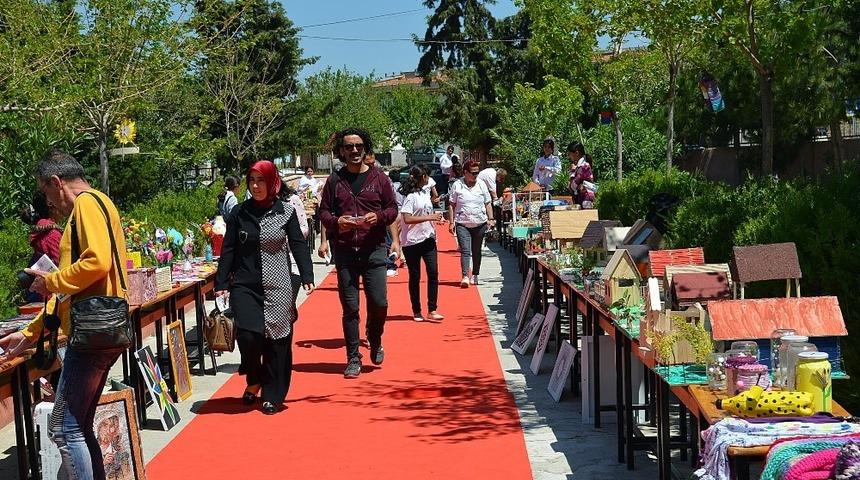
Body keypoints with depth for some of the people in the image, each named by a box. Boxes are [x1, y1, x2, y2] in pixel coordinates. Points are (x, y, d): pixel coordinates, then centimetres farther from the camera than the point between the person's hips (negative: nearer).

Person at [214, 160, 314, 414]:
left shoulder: (285, 211, 2)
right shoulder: (239, 213, 4)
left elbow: (298, 246, 3)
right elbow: (228, 250, 6)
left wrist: (307, 277, -8)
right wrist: (221, 283, 0)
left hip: (278, 286, 0)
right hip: (245, 286, 0)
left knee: (277, 340, 1)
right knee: (247, 334, -14)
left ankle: (272, 395, 13)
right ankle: (253, 380, 14)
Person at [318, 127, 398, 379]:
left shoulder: (379, 178, 6)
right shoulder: (334, 181, 7)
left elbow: (393, 208, 7)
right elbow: (323, 212, 10)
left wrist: (379, 217, -13)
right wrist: (336, 222, -12)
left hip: (374, 250, 0)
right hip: (344, 252, 1)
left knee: (379, 303, -4)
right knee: (349, 307, 3)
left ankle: (375, 342, 26)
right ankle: (353, 358, 13)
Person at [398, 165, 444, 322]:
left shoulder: (425, 193, 12)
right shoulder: (410, 196, -13)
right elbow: (407, 219, -22)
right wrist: (430, 217, -21)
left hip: (428, 239, 7)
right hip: (412, 242, -6)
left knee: (433, 272, -3)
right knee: (415, 277, 4)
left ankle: (432, 310, 0)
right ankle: (416, 311, 14)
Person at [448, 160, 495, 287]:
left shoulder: (481, 185, 7)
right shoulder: (457, 185, 0)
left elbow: (487, 203, 12)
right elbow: (452, 205, 3)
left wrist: (490, 219, 1)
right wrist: (452, 222, -3)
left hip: (480, 224, 3)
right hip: (462, 224, -3)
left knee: (476, 251, 11)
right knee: (465, 250, -13)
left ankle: (475, 275, 24)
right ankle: (465, 277, -20)